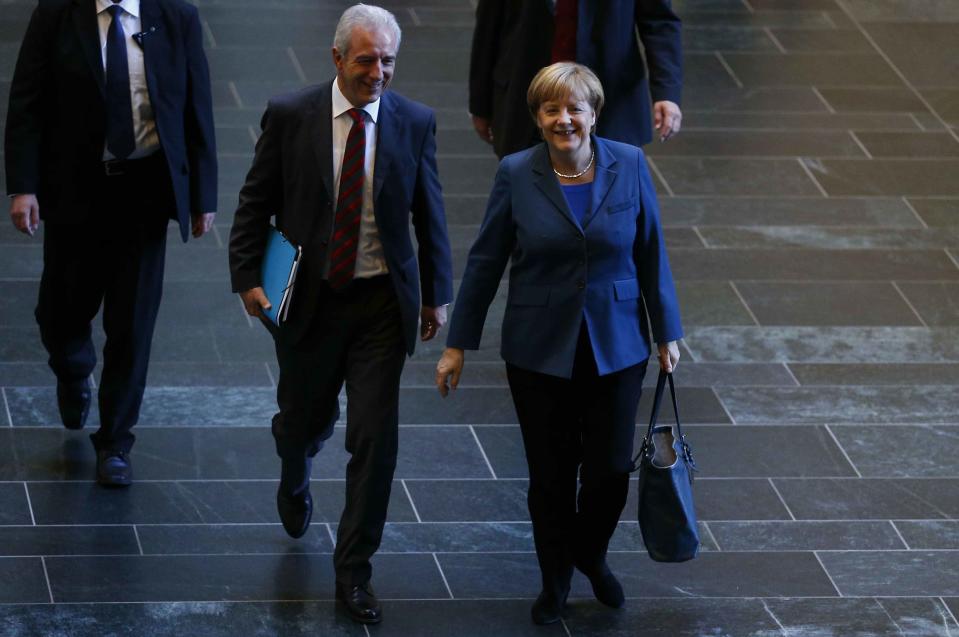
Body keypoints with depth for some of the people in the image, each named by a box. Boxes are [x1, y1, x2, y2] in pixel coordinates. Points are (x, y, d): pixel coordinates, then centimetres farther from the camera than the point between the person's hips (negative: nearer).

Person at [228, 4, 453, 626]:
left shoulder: (414, 123, -4)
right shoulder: (290, 116, -8)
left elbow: (430, 213, 5)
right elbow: (256, 202, 0)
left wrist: (436, 294, 8)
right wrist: (249, 277, -7)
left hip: (382, 301, 0)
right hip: (309, 297, 0)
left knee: (376, 437, -4)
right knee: (306, 418, 14)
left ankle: (354, 569, 8)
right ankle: (295, 480, 52)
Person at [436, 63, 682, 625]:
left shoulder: (629, 166, -6)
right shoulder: (516, 175, -8)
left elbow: (651, 254, 1)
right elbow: (485, 262, -2)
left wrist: (668, 332, 3)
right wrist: (458, 345, 0)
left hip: (616, 347, 1)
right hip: (540, 351, -1)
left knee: (611, 469, 5)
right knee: (551, 474, 8)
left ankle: (592, 555, 36)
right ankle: (555, 580, 30)